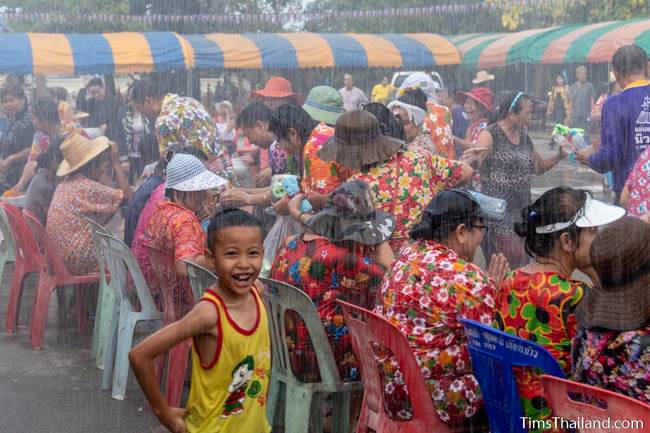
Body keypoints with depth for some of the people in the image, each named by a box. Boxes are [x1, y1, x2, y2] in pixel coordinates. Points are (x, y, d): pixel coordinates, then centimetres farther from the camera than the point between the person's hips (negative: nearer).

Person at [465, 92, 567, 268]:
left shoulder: (524, 137, 15)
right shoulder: (490, 135, -7)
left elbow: (539, 167, 27)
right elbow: (475, 163, -22)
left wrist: (559, 156, 10)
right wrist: (474, 159, -46)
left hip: (522, 210, 7)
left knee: (523, 262, 6)